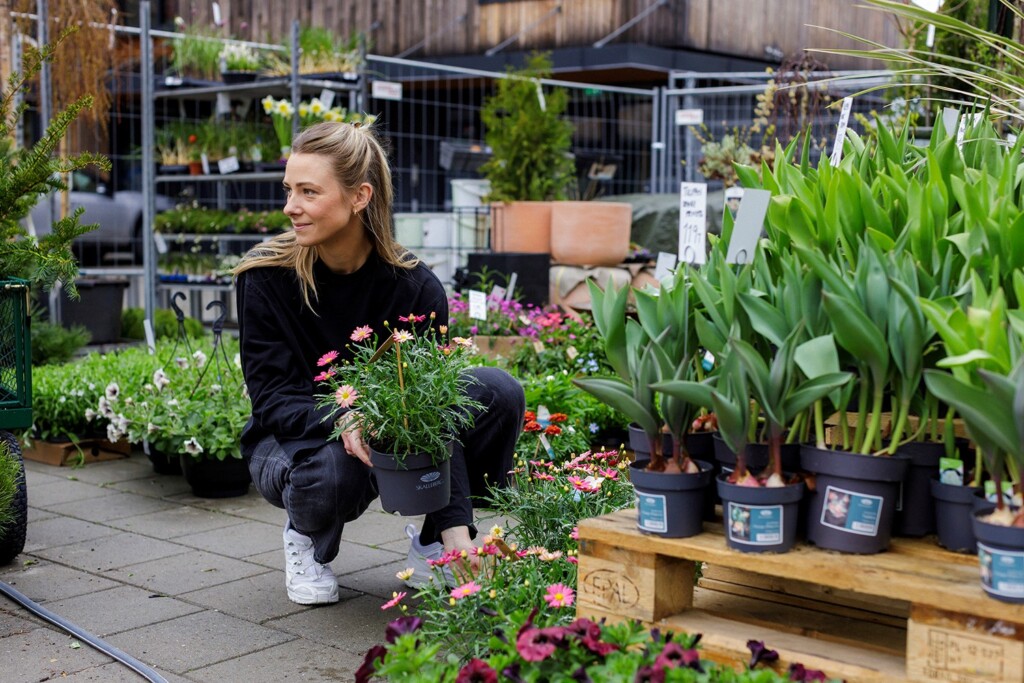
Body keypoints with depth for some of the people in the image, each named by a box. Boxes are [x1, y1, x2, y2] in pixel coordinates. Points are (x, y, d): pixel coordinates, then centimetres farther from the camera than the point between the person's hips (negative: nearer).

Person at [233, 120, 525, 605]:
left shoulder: (416, 287, -19)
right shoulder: (264, 277, -19)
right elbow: (272, 398, -18)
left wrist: (456, 530, -32)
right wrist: (341, 422, -41)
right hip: (291, 440, -2)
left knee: (499, 392, -23)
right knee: (332, 468, -39)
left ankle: (432, 542, -2)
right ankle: (305, 535, 0)